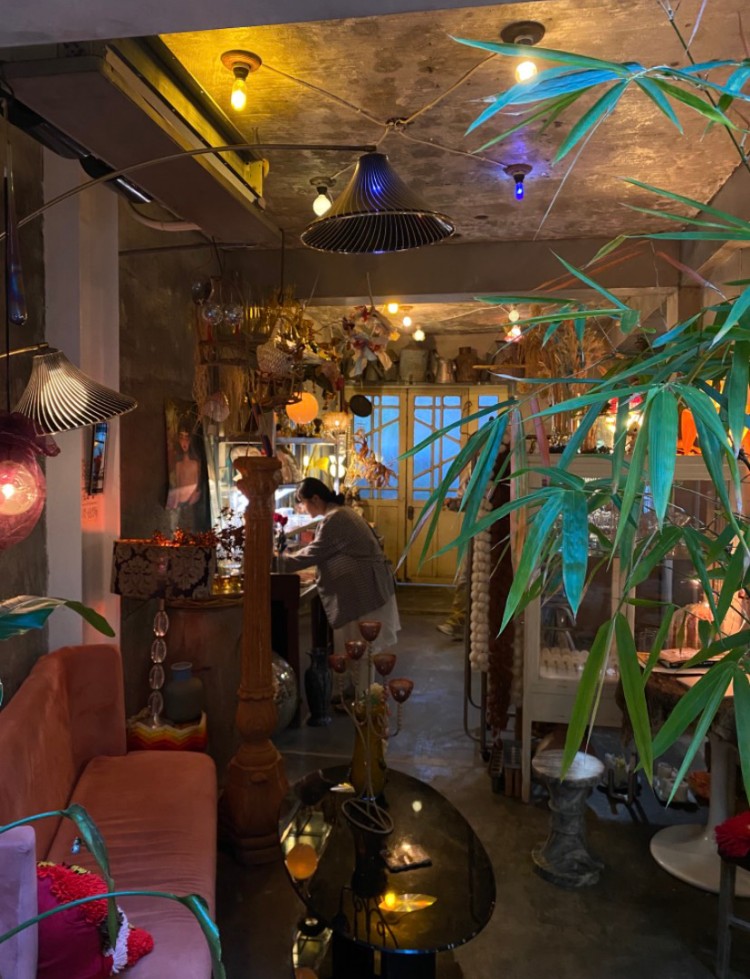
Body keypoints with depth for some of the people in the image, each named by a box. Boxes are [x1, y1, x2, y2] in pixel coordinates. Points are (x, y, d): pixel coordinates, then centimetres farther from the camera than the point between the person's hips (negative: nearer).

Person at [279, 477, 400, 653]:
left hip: (364, 586, -10)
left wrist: (280, 561, -7)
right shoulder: (340, 512, 13)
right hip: (366, 582, 10)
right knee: (363, 644, 15)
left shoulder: (334, 519, -19)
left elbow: (315, 553, -17)